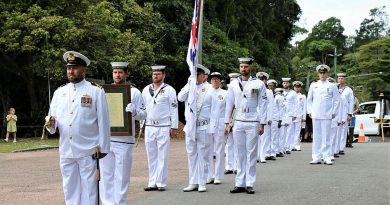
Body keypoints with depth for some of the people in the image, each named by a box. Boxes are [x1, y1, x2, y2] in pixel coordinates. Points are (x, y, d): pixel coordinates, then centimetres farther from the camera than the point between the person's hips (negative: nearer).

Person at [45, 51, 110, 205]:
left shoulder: (96, 91, -2)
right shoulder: (59, 92, 10)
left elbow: (103, 121, -3)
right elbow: (53, 117, 10)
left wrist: (103, 147, -4)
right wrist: (51, 123, -15)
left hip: (88, 151, -4)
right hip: (66, 151, 4)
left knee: (89, 189, 3)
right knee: (70, 189, 11)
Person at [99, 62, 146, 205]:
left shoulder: (134, 92, 3)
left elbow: (143, 114, -1)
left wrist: (134, 112, -22)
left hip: (124, 140, -3)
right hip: (105, 139, 3)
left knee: (122, 176, 1)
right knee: (106, 174, 5)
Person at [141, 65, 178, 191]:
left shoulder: (169, 90, -1)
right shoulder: (146, 90, 12)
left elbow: (174, 109, -2)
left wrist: (174, 127, -6)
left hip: (163, 127, -4)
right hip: (149, 127, 4)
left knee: (162, 156, -2)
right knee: (151, 156, 7)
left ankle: (161, 183, 2)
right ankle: (152, 183, 11)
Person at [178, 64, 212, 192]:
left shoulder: (209, 89, 1)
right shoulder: (188, 88, 10)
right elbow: (180, 98, -8)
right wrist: (190, 84, -10)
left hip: (204, 127, -4)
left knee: (203, 156, 0)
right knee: (192, 155, 8)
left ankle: (202, 183, 5)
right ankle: (193, 183, 14)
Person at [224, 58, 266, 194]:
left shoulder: (259, 84, 1)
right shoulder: (233, 84, 8)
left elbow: (262, 105, 0)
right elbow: (229, 104, 11)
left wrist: (262, 124, -5)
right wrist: (227, 123, 8)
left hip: (252, 124, -2)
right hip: (238, 124, 2)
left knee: (251, 154, -1)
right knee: (240, 154, 4)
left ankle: (250, 184, 3)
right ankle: (240, 184, 7)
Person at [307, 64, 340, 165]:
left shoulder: (332, 86, 6)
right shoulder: (313, 85, 12)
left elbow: (336, 100, 7)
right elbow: (309, 99, 16)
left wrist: (333, 112, 1)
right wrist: (310, 111, 7)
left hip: (327, 115, -2)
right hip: (315, 115, 2)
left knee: (326, 136, -4)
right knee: (316, 136, 3)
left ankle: (327, 157, -1)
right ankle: (316, 157, 6)